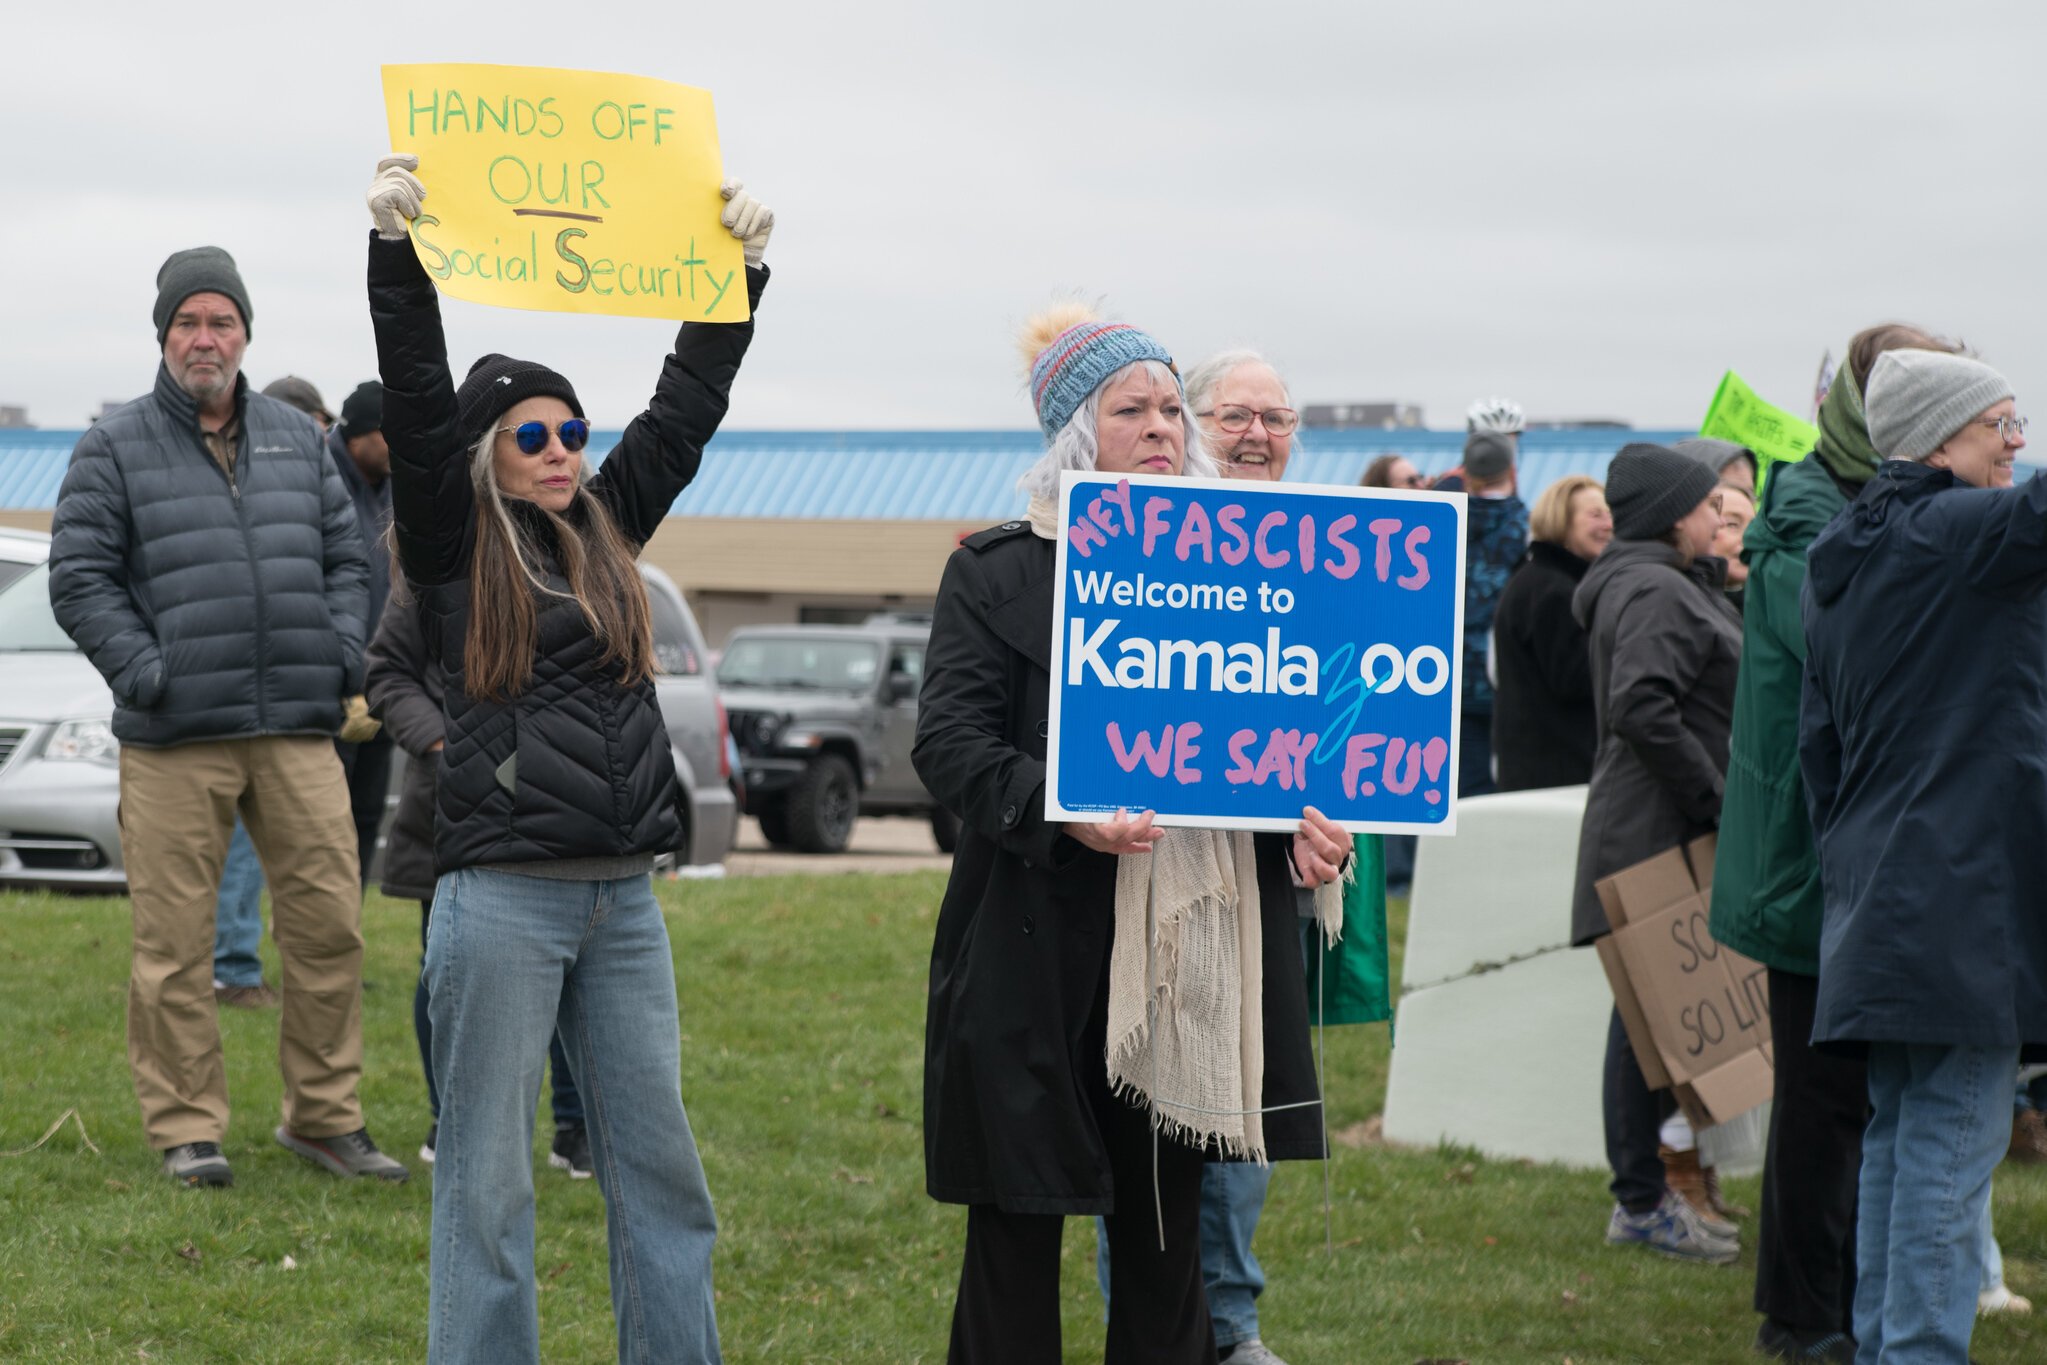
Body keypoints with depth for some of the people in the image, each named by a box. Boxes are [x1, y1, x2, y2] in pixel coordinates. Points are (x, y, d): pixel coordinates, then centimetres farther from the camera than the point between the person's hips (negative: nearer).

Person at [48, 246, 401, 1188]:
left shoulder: (297, 439, 16)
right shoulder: (115, 448, 4)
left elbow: (344, 557, 21)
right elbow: (79, 579, 0)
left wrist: (342, 653, 5)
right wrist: (143, 672, -11)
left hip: (298, 731, 3)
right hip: (173, 741, -3)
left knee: (329, 923, 2)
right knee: (174, 942, -1)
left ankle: (324, 1116, 14)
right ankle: (186, 1129, 9)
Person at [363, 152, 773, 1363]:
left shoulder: (608, 534, 14)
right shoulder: (457, 548, 0)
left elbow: (687, 408, 15)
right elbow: (416, 401, -11)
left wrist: (741, 270, 12)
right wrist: (396, 252, -21)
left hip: (623, 900, 6)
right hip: (503, 895, -5)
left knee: (659, 1162, 8)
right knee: (489, 1177, -1)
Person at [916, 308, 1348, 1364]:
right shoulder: (997, 572, 0)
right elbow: (949, 741, -9)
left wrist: (1300, 818, -5)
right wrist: (1058, 809, -25)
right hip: (1038, 944, -4)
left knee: (1167, 1217, 8)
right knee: (1018, 1215, 0)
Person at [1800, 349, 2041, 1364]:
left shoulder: (1833, 560, 16)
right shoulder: (1964, 532, -9)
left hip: (1873, 890, 9)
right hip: (1961, 896, -9)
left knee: (1898, 1131, 14)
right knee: (1953, 1136, -6)